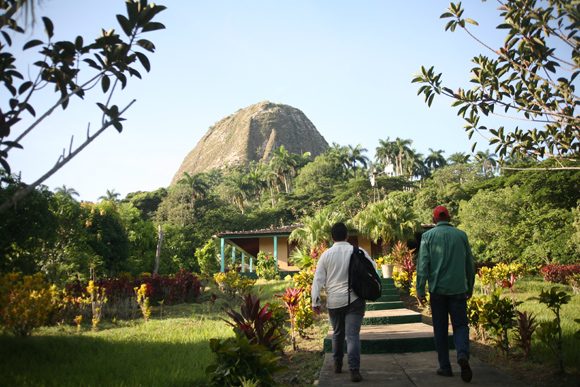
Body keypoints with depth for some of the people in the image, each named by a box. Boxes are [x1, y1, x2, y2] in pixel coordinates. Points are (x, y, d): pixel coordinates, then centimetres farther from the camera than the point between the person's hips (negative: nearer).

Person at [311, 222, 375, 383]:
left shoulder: (326, 254, 0)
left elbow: (318, 279, -1)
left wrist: (315, 301, 4)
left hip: (334, 301, 2)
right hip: (354, 299, -2)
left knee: (337, 333, 20)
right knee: (353, 335, -3)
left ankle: (337, 365, 32)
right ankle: (354, 370, -11)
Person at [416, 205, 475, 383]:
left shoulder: (428, 236, -1)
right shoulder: (461, 235, 5)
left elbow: (423, 264, -7)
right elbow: (470, 264, 10)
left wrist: (420, 290, -4)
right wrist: (470, 287, 20)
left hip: (437, 289, -1)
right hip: (458, 289, 1)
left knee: (440, 329, 10)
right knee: (460, 325, 8)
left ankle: (445, 367, 12)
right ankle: (463, 354, -18)